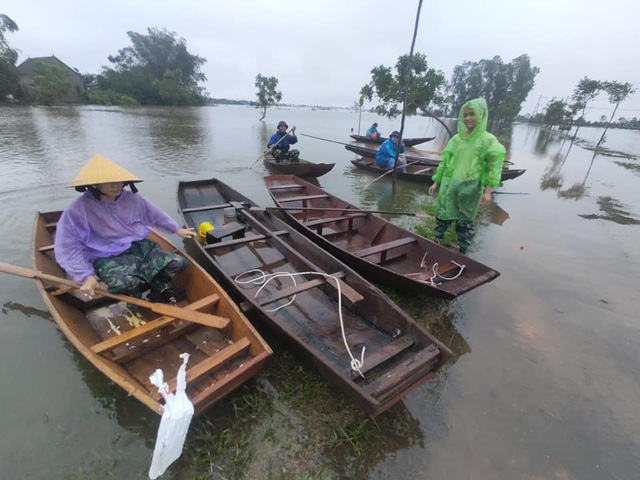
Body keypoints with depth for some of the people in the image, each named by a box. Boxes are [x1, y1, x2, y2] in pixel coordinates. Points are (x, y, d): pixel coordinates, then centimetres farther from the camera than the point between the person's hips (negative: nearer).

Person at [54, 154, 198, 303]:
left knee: (178, 262, -16)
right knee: (123, 283, -38)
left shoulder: (132, 198, 3)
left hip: (140, 247, 4)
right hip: (107, 258, -4)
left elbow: (154, 215, 20)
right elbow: (68, 247, -12)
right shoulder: (78, 210, -12)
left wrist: (176, 229, 19)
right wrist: (86, 276, -19)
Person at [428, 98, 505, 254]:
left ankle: (462, 251, 20)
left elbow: (494, 168, -7)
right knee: (442, 217, 11)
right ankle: (436, 243, 29)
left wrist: (488, 191, -15)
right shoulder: (456, 139, 8)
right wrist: (436, 182, 12)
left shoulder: (488, 140, -3)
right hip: (448, 186, 4)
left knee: (465, 222, 6)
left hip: (470, 189, -3)